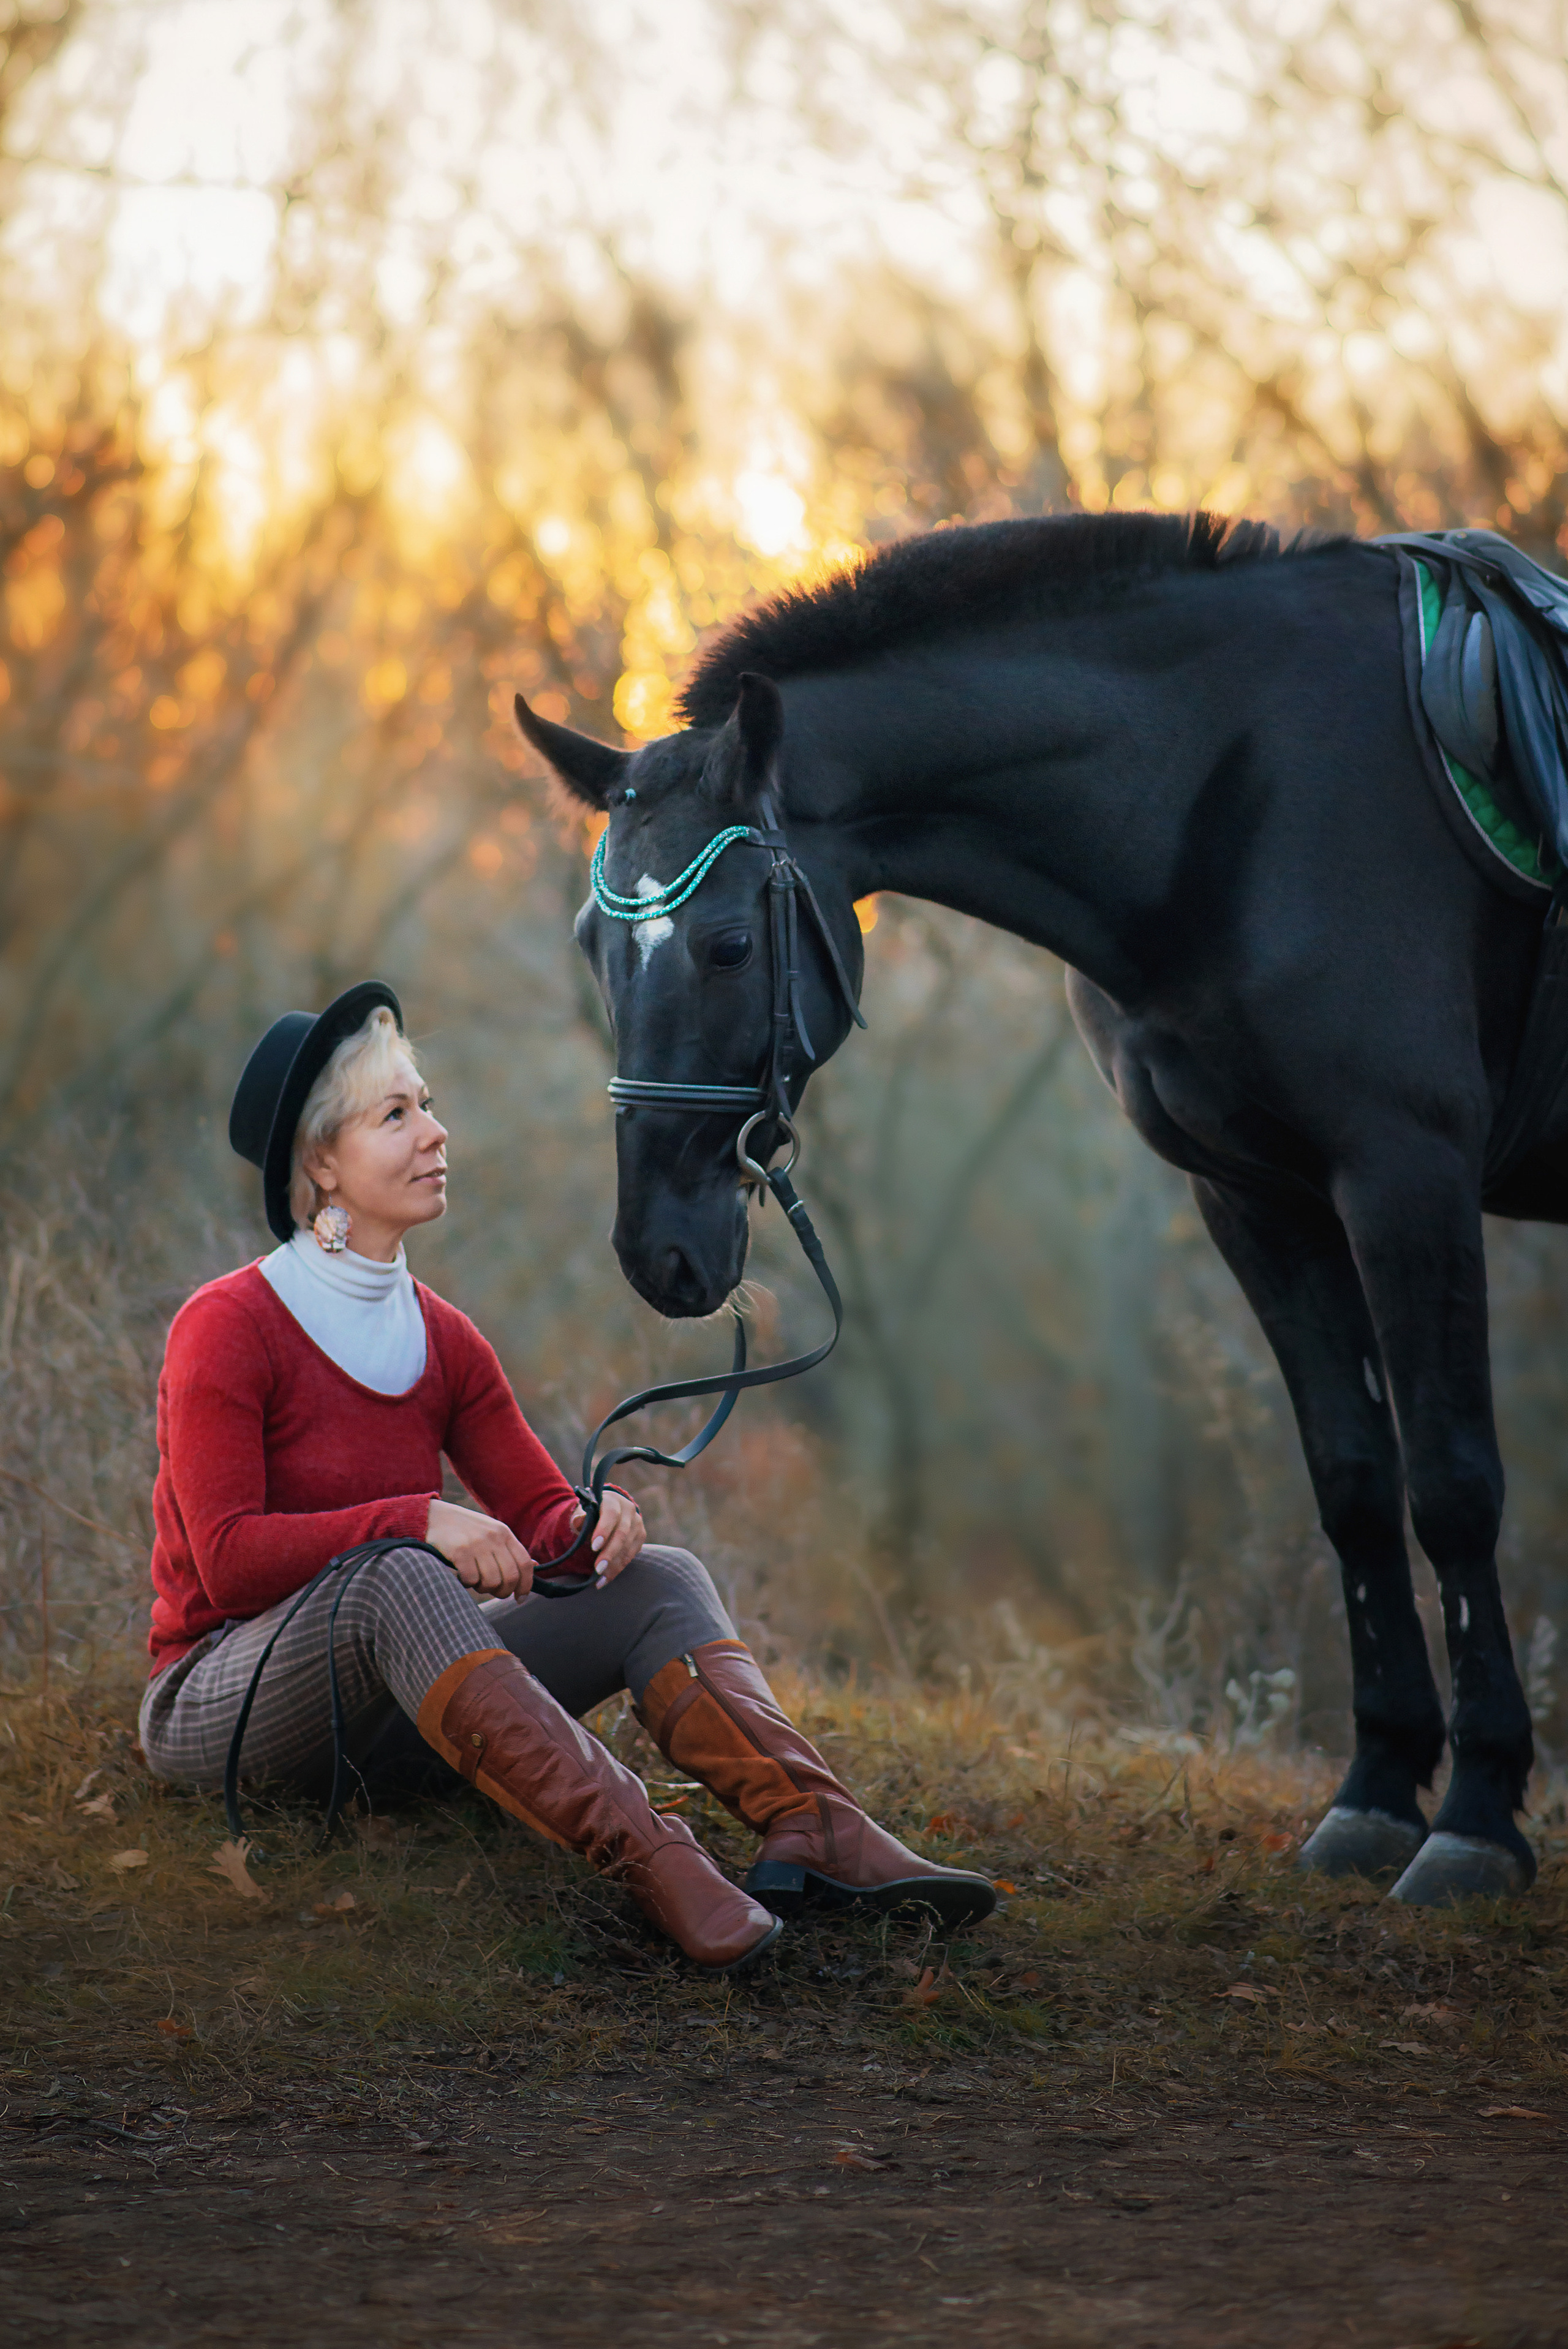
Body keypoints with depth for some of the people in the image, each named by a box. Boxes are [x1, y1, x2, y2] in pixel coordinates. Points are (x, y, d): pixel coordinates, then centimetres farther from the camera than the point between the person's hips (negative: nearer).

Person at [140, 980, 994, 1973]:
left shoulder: (442, 1340, 9)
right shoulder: (226, 1329, -12)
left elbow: (542, 1515, 9)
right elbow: (229, 1557, -21)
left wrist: (591, 1526, -16)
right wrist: (419, 1521, -31)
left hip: (386, 1711, 7)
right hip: (218, 1697, -7)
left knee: (658, 1580, -9)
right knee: (394, 1577, -38)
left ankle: (814, 1828, -37)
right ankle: (648, 1861, -53)